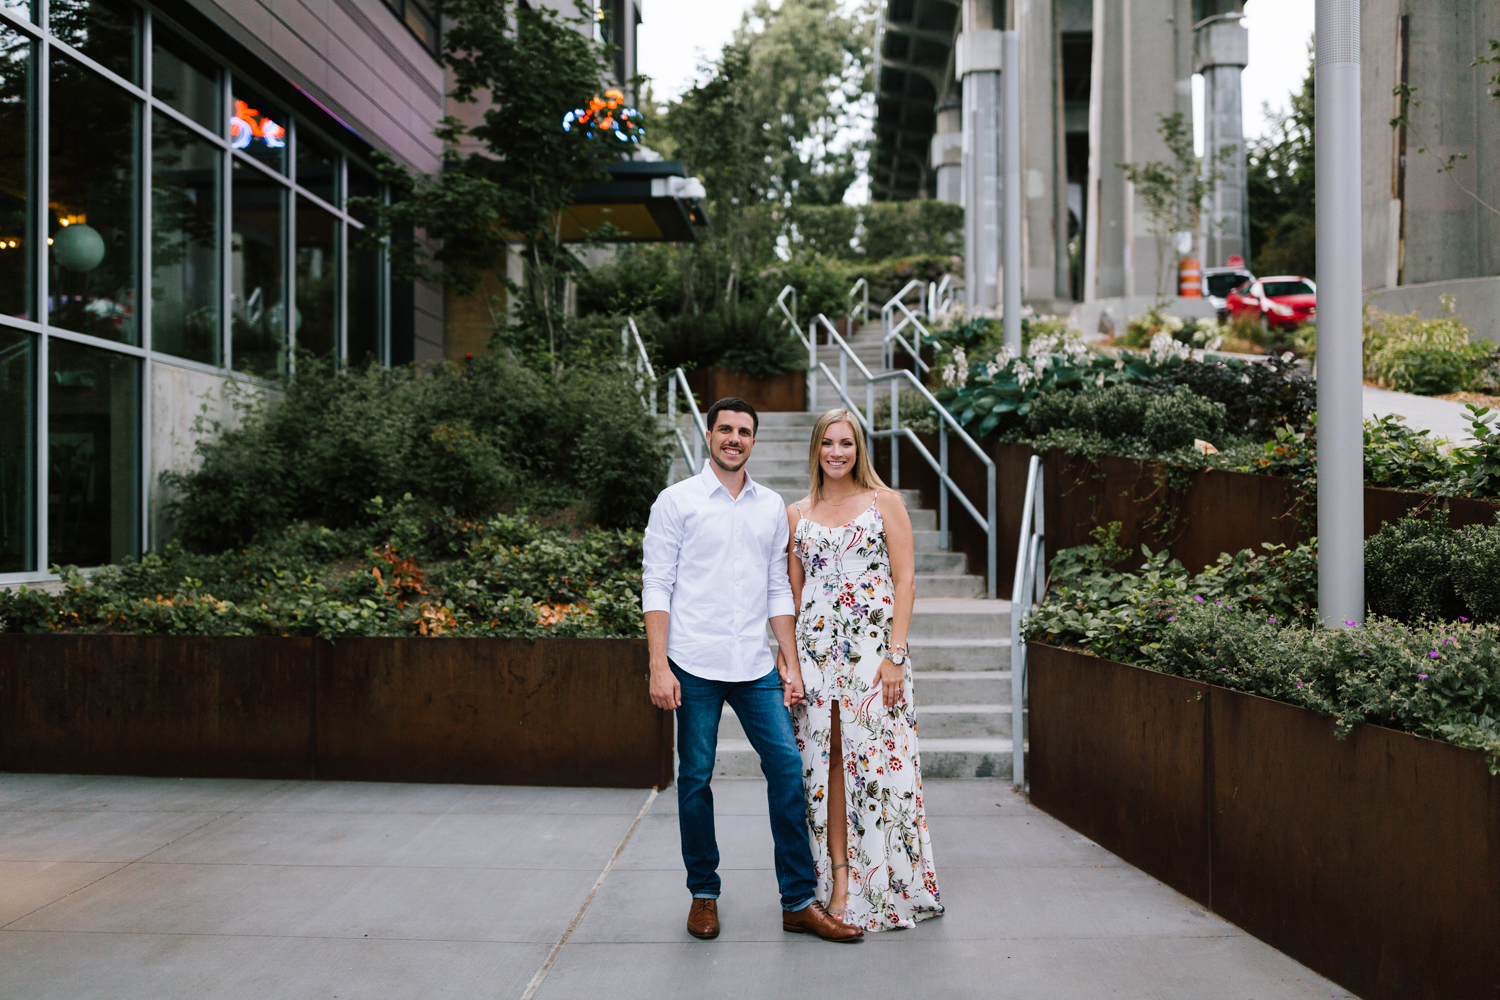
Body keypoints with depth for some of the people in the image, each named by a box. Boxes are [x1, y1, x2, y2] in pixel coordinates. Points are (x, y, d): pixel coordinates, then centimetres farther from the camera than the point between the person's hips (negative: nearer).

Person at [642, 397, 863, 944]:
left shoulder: (771, 506, 13)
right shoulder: (677, 501, 1)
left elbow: (778, 590, 15)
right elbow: (657, 586, -3)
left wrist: (790, 663, 9)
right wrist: (658, 666, -11)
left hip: (755, 665, 4)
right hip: (695, 665, -3)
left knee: (787, 767, -2)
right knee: (695, 778, 3)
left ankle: (799, 902, 6)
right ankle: (704, 894, 20)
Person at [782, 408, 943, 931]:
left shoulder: (885, 503, 4)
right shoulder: (797, 514, 12)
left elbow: (905, 580, -1)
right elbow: (791, 592, 13)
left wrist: (895, 654, -10)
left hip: (874, 644, -3)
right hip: (816, 648, 3)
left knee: (876, 761, -4)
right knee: (826, 759, 2)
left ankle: (887, 888, 8)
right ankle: (839, 881, 11)